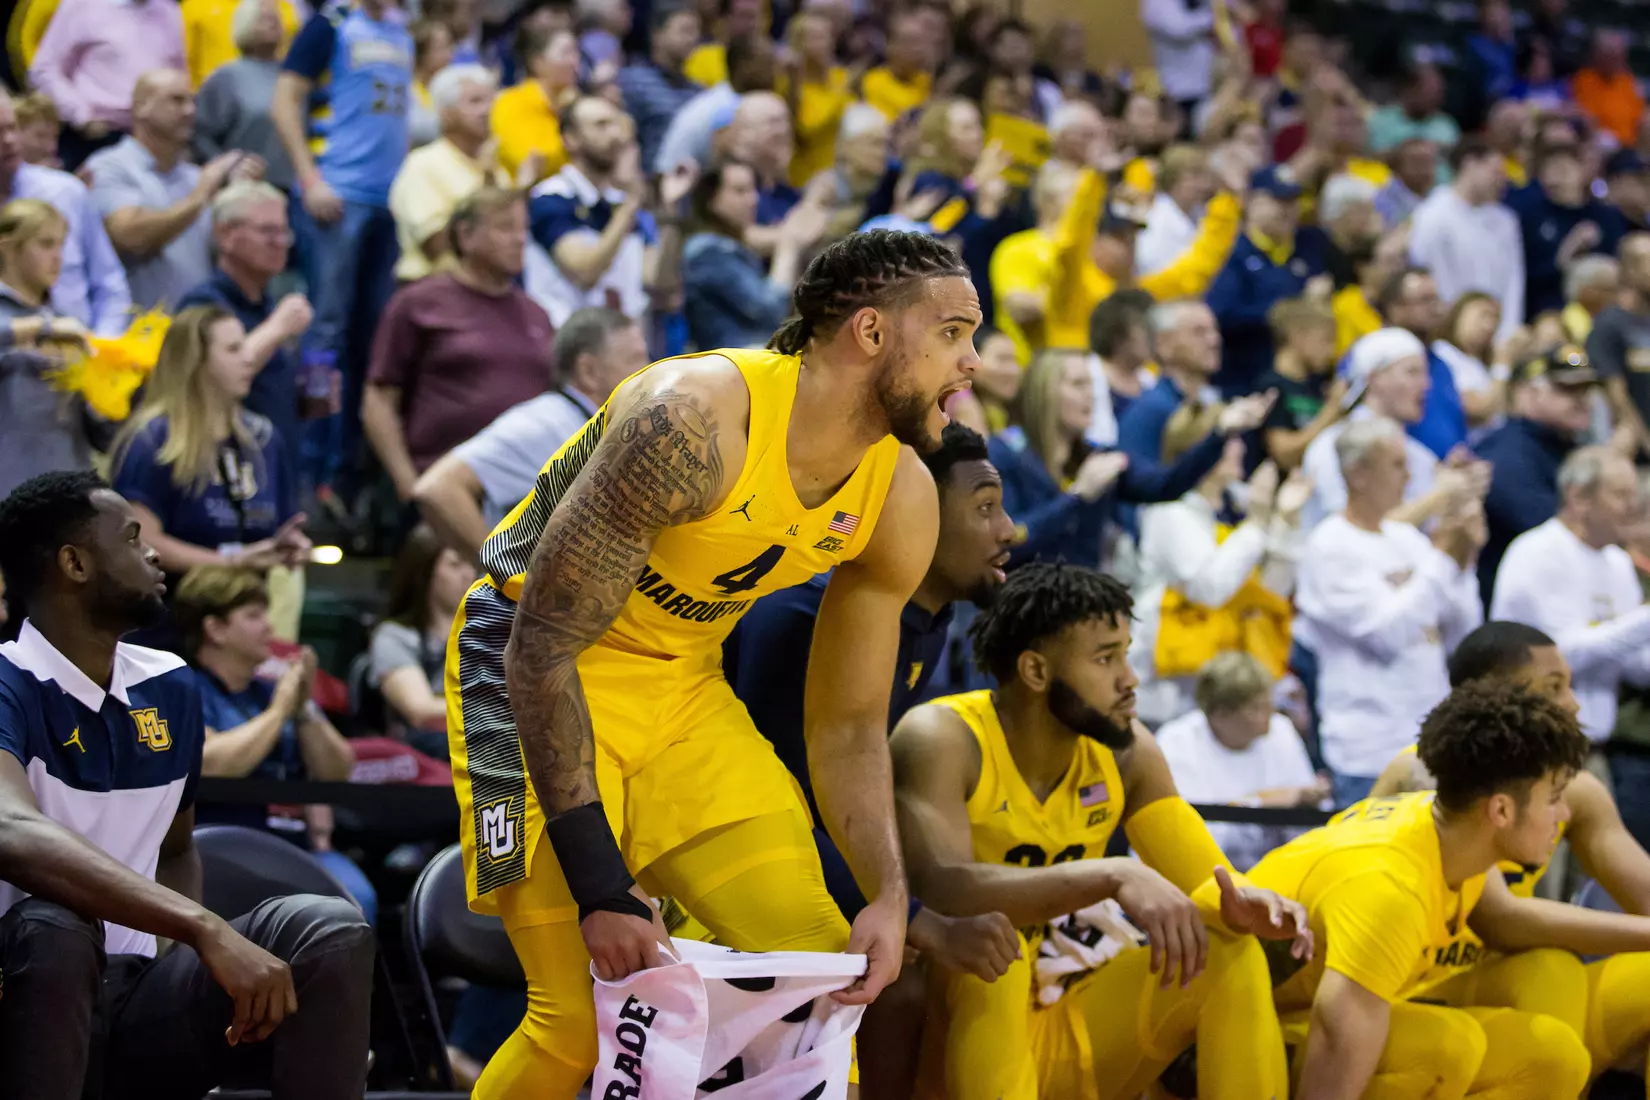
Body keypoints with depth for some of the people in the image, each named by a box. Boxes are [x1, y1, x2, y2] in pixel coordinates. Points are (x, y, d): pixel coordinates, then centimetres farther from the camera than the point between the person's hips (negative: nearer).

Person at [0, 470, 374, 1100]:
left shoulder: (168, 687, 11)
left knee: (327, 931, -14)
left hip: (134, 998, 6)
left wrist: (197, 964, 5)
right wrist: (205, 931, -41)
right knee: (53, 930, -37)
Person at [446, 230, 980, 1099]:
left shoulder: (902, 498, -8)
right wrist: (599, 890, -29)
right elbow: (543, 647, -27)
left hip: (686, 683, 7)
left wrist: (887, 894, -12)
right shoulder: (691, 420, -30)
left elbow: (849, 724, 4)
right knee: (584, 1018, -16)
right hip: (537, 675, -7)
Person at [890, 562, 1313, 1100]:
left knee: (1229, 954, -7)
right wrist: (1114, 876, -44)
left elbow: (1210, 890, 0)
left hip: (1042, 1045, 6)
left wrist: (1244, 908, -26)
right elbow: (942, 888, -35)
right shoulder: (942, 738, -18)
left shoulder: (1126, 751, 0)